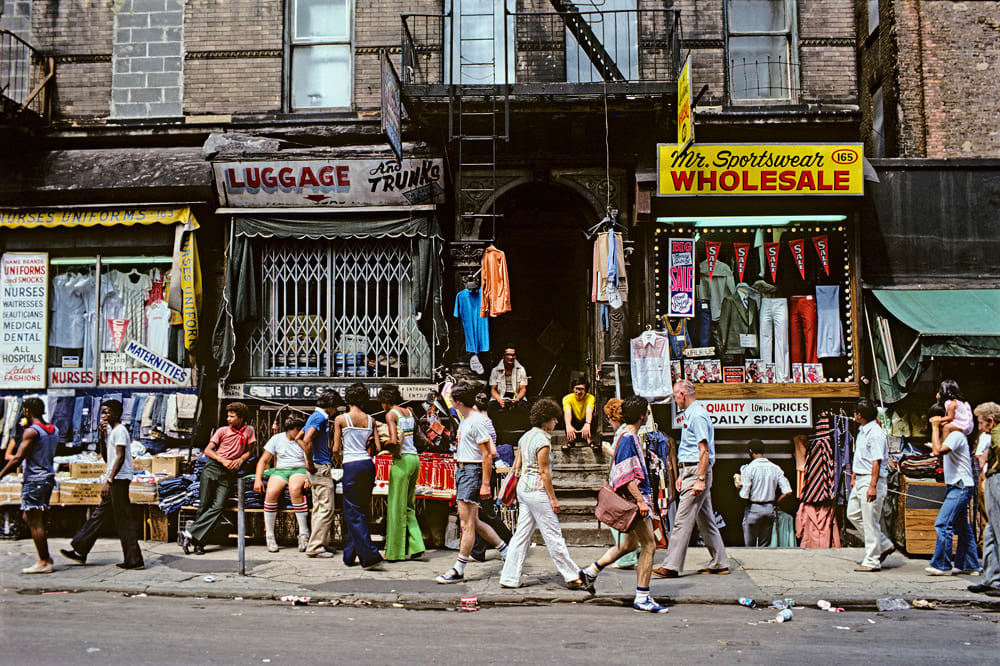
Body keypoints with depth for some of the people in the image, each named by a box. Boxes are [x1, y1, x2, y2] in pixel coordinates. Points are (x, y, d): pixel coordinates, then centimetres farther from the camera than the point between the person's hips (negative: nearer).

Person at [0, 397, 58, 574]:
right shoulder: (54, 430, 10)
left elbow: (17, 458, -17)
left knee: (35, 522, -3)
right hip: (48, 478, 8)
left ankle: (44, 562, -2)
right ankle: (45, 555, 17)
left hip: (34, 480, -8)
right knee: (29, 517, 20)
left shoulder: (31, 431, -13)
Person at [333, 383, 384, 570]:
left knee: (353, 513, 0)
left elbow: (336, 449, -2)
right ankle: (350, 555, 23)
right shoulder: (370, 420, 6)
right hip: (368, 464, 5)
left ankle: (371, 556, -10)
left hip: (351, 466, -5)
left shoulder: (340, 419, -3)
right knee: (362, 511, 13)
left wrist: (338, 455, 20)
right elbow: (378, 448, 4)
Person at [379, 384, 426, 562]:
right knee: (408, 506, 15)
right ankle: (415, 547, 11)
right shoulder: (409, 411, 13)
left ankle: (395, 552, 7)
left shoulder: (391, 415, -8)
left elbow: (394, 441, -20)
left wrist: (384, 445, -3)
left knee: (397, 506, 1)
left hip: (402, 460, -7)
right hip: (415, 459, 7)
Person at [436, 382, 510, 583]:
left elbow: (487, 455, -18)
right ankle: (505, 550, 24)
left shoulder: (477, 421, -16)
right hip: (462, 470, 10)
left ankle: (459, 570, 2)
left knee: (467, 523, -4)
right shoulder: (465, 419, 13)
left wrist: (485, 484, -20)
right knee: (472, 522, 14)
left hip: (473, 471, -10)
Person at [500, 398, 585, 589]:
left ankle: (509, 578, 11)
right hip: (538, 490, -9)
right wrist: (553, 498, -12)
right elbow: (544, 472, -17)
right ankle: (572, 577, 9)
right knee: (553, 536, -1)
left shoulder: (525, 436, 11)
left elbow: (517, 464, 15)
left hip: (523, 488, 9)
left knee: (522, 534, 10)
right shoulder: (542, 441, -16)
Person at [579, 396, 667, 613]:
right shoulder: (628, 438, -17)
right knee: (649, 545, -5)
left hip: (635, 498, 11)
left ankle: (591, 571, 25)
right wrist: (640, 500, -24)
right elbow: (626, 476, -22)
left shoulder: (631, 436, 15)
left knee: (630, 544, 19)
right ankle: (642, 599, 0)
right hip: (634, 498, -11)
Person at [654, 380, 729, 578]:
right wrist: (681, 475, 22)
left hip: (697, 472, -11)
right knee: (706, 519, 13)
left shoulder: (697, 415, -13)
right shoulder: (689, 414, 19)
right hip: (690, 471, 11)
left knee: (683, 519, -11)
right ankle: (720, 563, 20)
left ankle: (672, 565, -11)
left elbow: (704, 450, -19)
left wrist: (700, 479, -23)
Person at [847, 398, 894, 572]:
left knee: (870, 521, -4)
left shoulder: (876, 433, -16)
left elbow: (877, 461, -21)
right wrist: (854, 477, 24)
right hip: (860, 480, 10)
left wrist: (872, 486, -24)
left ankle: (872, 561, 3)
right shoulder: (862, 431, 14)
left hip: (871, 480, -10)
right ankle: (884, 545, 22)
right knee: (853, 514, 13)